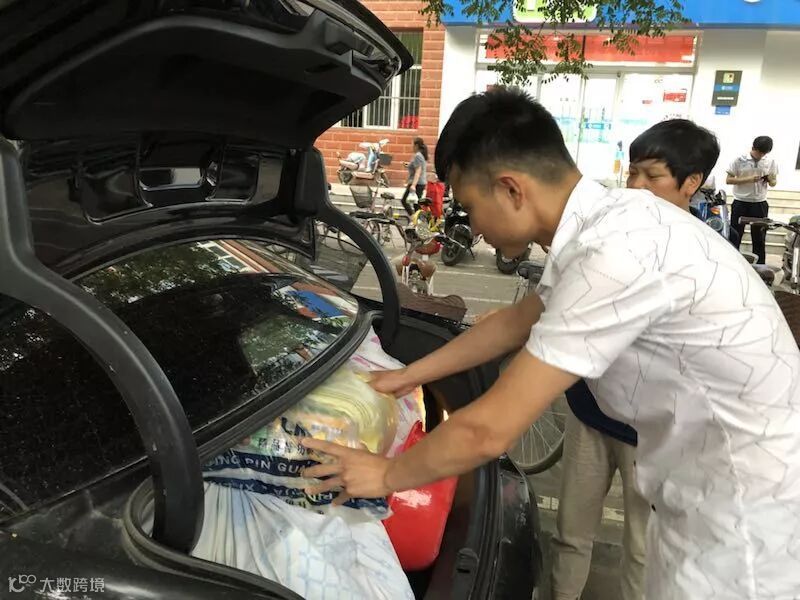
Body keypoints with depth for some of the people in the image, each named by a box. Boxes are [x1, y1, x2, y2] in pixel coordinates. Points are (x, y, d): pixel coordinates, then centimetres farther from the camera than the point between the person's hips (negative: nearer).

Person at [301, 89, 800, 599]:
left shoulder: (616, 255, -31)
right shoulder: (609, 220, -1)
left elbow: (488, 431, -26)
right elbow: (519, 320, 13)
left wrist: (386, 475, -8)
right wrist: (407, 376, 18)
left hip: (744, 508, -8)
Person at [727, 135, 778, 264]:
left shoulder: (770, 162, 2)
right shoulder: (740, 160, -6)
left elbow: (774, 183, 10)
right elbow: (729, 180, -6)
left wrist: (770, 180, -14)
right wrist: (748, 179, -19)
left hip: (760, 204, 2)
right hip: (740, 203, -2)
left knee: (759, 238, 8)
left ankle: (759, 267, 16)